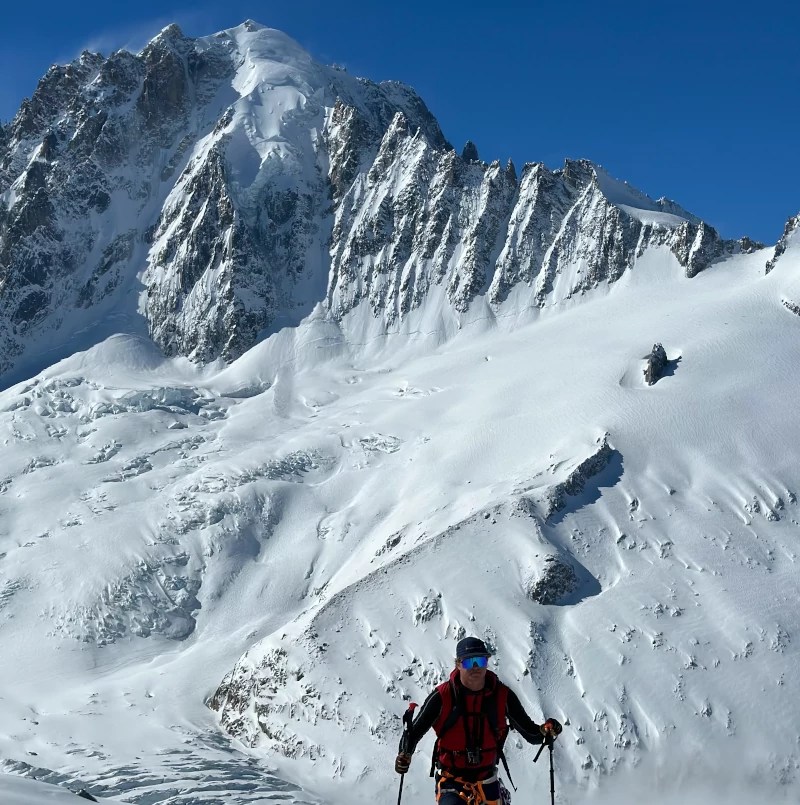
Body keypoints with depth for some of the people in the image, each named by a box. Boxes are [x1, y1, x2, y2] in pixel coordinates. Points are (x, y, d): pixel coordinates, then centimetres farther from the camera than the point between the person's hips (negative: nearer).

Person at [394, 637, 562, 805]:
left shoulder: (502, 695, -8)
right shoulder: (442, 696, -14)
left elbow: (529, 731, -1)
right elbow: (414, 731, -6)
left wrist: (545, 731, -23)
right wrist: (404, 755, -25)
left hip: (487, 780, 3)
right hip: (451, 778, -3)